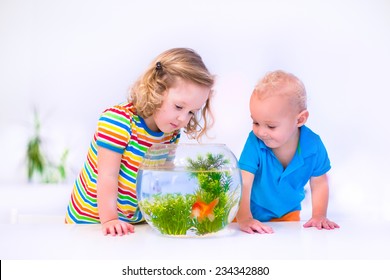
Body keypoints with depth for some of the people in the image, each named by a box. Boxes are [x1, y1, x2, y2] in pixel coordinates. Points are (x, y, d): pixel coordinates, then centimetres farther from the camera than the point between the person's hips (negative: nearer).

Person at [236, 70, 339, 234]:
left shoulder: (313, 145, -16)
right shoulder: (255, 142, -23)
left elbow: (319, 183, -2)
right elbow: (243, 183, -28)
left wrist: (319, 216, -12)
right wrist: (244, 219, -40)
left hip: (288, 214, 2)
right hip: (252, 212, -1)